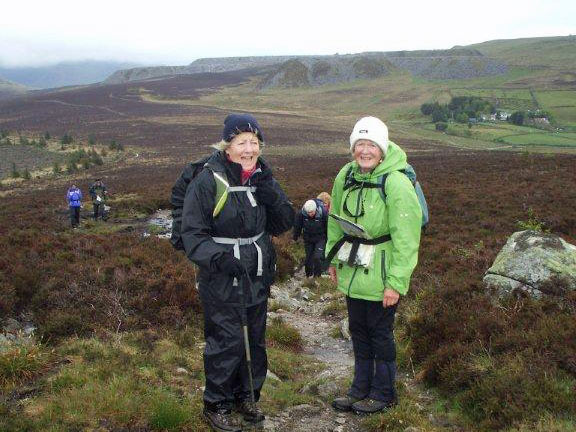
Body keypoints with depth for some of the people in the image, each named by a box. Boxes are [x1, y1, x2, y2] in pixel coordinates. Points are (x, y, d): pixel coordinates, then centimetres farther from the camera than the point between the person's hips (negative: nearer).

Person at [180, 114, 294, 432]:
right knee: (226, 344, -1)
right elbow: (192, 233, -15)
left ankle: (246, 396, 38)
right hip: (221, 282, -6)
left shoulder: (262, 178, 3)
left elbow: (283, 224, 4)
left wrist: (272, 196, -14)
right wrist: (219, 258, -30)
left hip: (258, 278, 7)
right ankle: (216, 406, 20)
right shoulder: (208, 181, -16)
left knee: (255, 341, 18)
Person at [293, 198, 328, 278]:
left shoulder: (323, 213, -24)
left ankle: (317, 276, 3)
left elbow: (328, 227, -9)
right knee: (308, 257, 8)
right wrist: (295, 237, 10)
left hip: (320, 238, -2)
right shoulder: (301, 214, -20)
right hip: (308, 238, 2)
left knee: (317, 257, -14)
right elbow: (297, 226, 0)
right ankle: (309, 275, 27)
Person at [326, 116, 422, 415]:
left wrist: (396, 282, -20)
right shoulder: (346, 176, 1)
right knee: (358, 331, 17)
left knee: (380, 333, 7)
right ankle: (361, 389, 34)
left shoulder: (396, 184, -20)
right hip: (353, 271, 6)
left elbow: (406, 239, -20)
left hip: (380, 275, -6)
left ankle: (384, 393, 26)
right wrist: (333, 259, 15)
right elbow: (336, 221, 14)